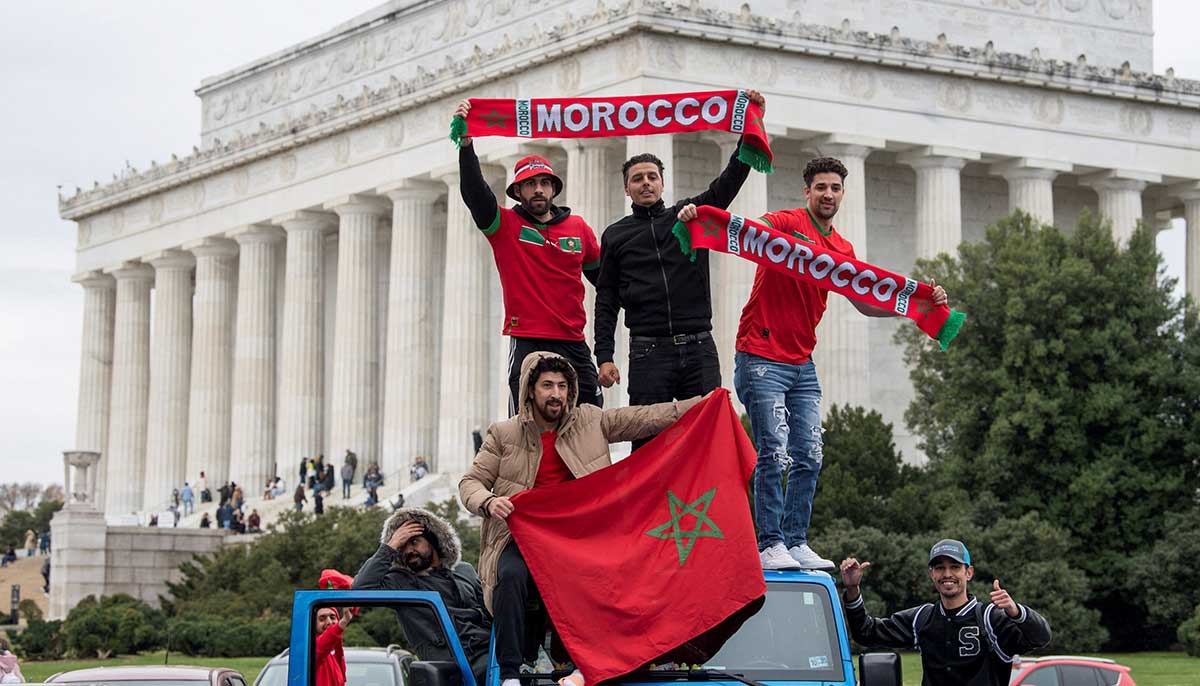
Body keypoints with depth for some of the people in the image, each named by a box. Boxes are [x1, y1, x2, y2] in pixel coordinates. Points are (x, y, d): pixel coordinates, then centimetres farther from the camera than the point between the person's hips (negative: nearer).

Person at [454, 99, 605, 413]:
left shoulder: (578, 227, 13)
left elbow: (602, 276, 24)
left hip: (574, 346, 3)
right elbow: (473, 192, -11)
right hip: (527, 345, -3)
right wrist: (466, 143, -24)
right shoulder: (505, 225, 4)